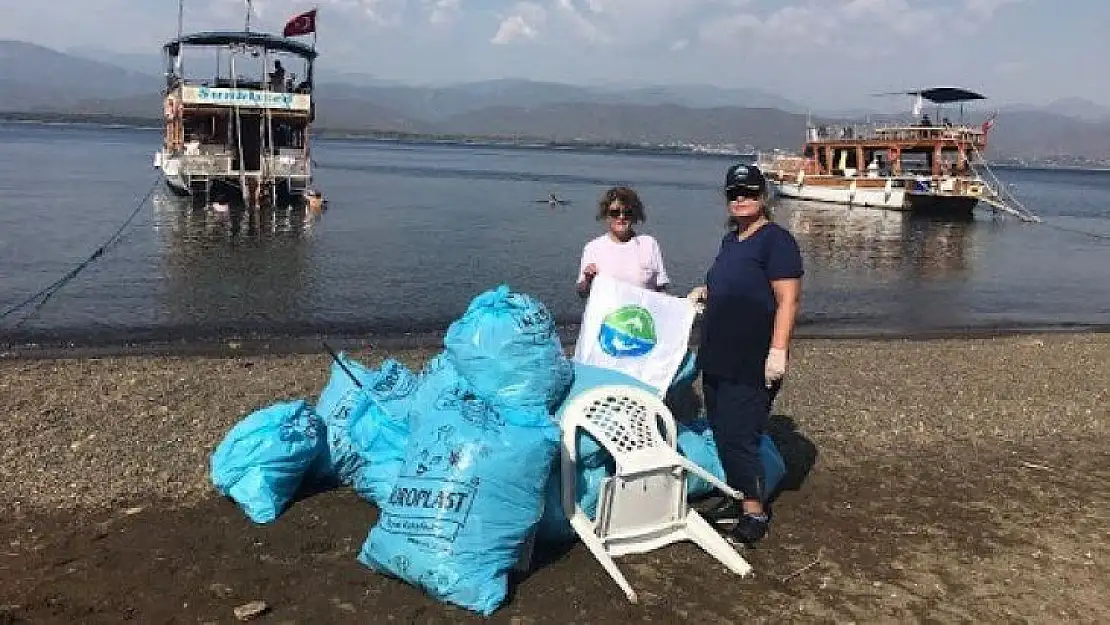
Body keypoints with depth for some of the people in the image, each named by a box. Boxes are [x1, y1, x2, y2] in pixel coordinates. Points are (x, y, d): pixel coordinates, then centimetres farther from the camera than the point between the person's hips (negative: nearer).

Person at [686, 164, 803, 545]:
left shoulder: (775, 239, -11)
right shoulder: (730, 240, 15)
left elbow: (788, 299, -18)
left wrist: (778, 350, -25)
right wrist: (705, 293, 14)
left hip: (752, 365, -9)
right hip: (717, 359, 9)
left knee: (738, 437, -8)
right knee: (723, 434, 13)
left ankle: (754, 517, 5)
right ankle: (740, 501, 27)